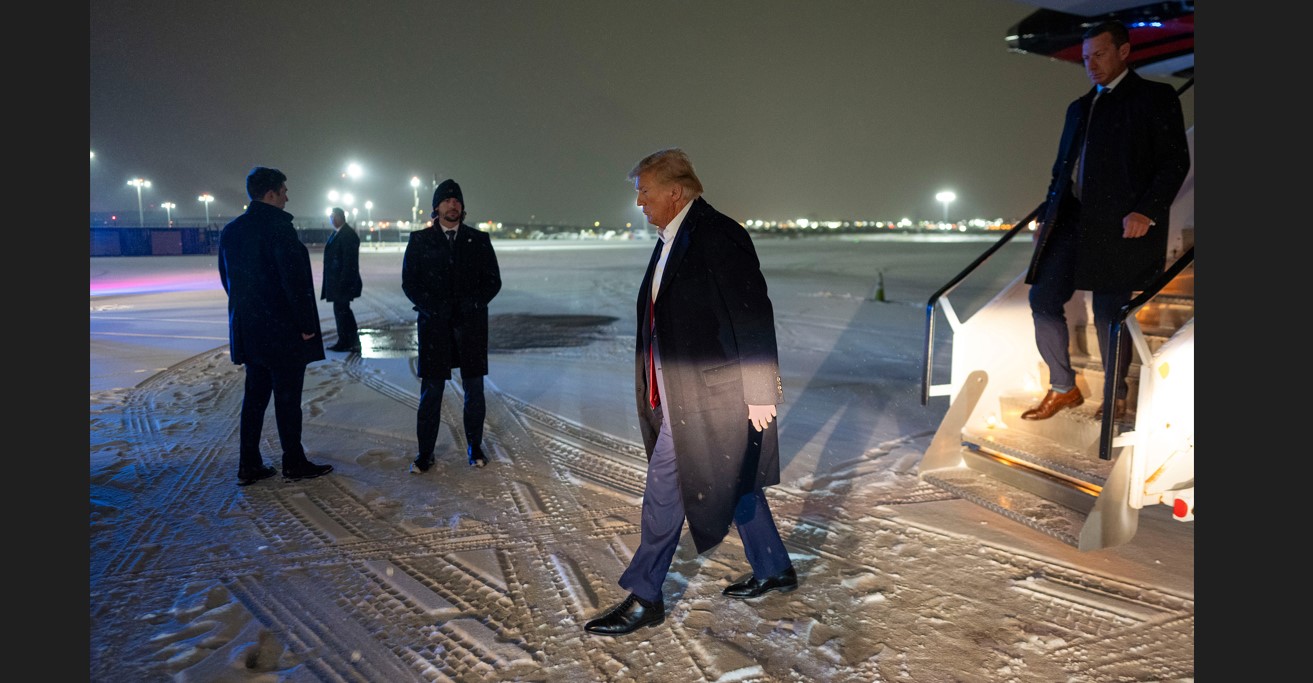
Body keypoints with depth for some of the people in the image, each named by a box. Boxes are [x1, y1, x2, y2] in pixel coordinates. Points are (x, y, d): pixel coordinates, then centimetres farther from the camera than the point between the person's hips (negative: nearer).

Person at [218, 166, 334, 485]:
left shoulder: (230, 231, 8)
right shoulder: (279, 227, -16)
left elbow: (227, 279, 14)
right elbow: (295, 280, -19)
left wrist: (247, 312, 19)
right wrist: (307, 324, -12)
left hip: (248, 330, 8)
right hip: (283, 330, -7)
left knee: (255, 395, 14)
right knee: (287, 398, 2)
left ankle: (249, 465, 19)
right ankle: (294, 464, 13)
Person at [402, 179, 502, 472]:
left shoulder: (479, 240, 7)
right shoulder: (420, 240, 5)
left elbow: (493, 281, 6)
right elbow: (409, 282, 3)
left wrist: (472, 305, -8)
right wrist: (434, 309, -10)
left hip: (471, 324, 1)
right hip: (434, 324, -1)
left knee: (474, 390, 6)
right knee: (431, 391, 1)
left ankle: (474, 447, 20)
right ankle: (425, 453, 10)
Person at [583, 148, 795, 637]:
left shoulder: (718, 236, -16)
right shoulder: (673, 240, 12)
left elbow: (752, 317, -18)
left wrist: (759, 392, -18)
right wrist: (655, 390, 17)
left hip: (707, 391, -9)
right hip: (679, 391, 9)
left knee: (665, 487, -2)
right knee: (733, 481, 18)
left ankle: (644, 597, 13)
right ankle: (773, 570, 34)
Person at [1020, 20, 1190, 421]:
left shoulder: (1155, 97, 4)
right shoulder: (1079, 108, 23)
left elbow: (1175, 161, -4)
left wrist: (1148, 211, -17)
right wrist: (1047, 215, 14)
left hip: (1120, 225, -6)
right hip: (1071, 222, 6)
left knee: (1108, 313, -3)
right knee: (1043, 299, -2)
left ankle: (1116, 398, 14)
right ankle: (1063, 389, 10)